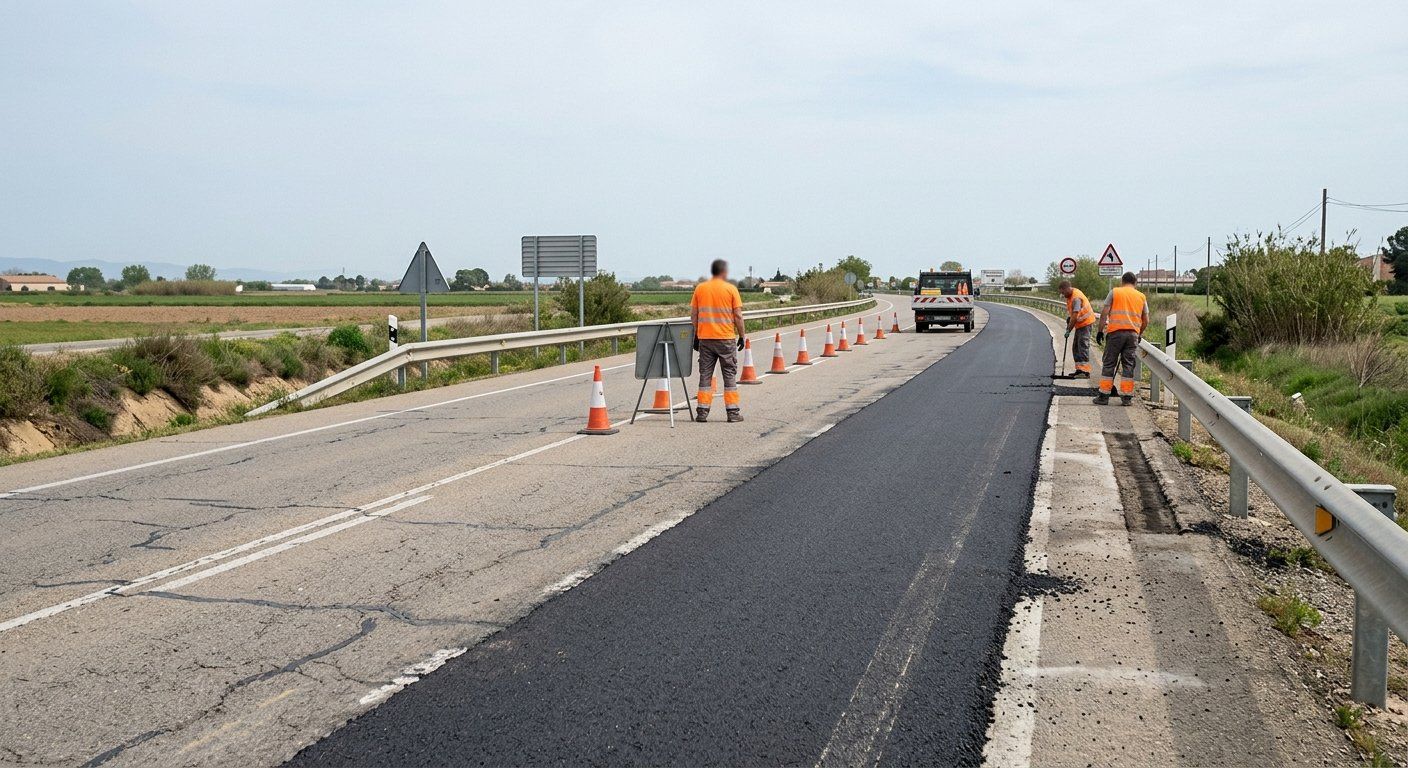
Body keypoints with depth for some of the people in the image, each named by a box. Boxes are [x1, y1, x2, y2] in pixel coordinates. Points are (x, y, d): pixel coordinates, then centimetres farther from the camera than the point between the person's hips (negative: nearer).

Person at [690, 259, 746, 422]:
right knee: (730, 374, 6)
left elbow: (693, 315, 5)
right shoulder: (730, 289, -5)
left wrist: (695, 336, 13)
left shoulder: (700, 288, 4)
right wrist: (741, 336, 3)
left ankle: (702, 412, 5)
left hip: (705, 338, 3)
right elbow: (738, 316, -7)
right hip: (726, 338, -2)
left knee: (705, 375, 8)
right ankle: (732, 412, 5)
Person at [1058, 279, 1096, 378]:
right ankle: (1079, 369, 15)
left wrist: (1068, 330, -23)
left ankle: (1085, 371, -20)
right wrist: (1068, 318, 6)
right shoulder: (1069, 295, 5)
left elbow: (1075, 316, -27)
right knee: (1076, 347, 11)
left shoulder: (1076, 297, -26)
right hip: (1079, 323, 10)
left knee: (1083, 345, -15)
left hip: (1085, 322, -10)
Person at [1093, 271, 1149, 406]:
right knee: (1128, 365, 7)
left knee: (1109, 364, 2)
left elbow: (1104, 313, -2)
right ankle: (1127, 396, 6)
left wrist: (1100, 330, 2)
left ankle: (1104, 395, 2)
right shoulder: (1141, 296, 13)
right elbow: (1146, 320, 14)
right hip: (1133, 333, 2)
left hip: (1115, 332, -2)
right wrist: (1140, 334, 27)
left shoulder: (1114, 292, 5)